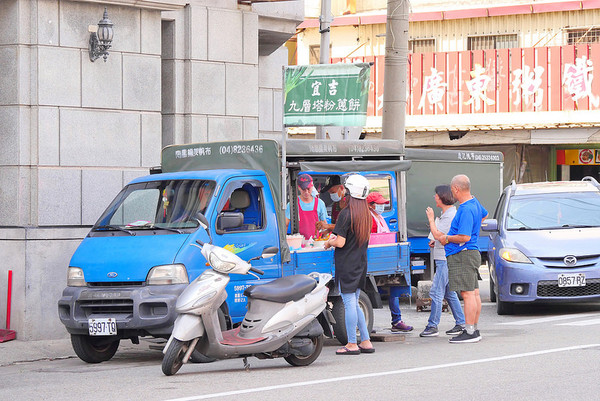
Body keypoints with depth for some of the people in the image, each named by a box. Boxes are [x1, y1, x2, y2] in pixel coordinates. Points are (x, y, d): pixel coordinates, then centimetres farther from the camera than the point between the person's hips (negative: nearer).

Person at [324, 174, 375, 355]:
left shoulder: (346, 214, -16)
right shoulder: (366, 214, 8)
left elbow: (340, 243, -19)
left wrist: (328, 243, 3)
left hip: (346, 264, -8)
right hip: (360, 264, 8)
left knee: (349, 303, -3)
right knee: (354, 303, 16)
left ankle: (352, 344, 1)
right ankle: (366, 342, 15)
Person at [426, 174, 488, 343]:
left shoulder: (466, 210, -20)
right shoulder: (475, 203, 11)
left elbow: (464, 237, -26)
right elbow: (484, 215, 34)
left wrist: (447, 238, -10)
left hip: (463, 255, -11)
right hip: (471, 253, 11)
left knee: (468, 293, -12)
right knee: (474, 293, 11)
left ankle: (470, 332, -14)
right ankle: (474, 329, 16)